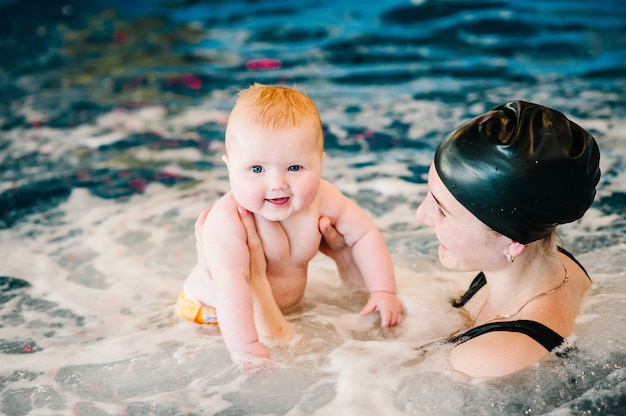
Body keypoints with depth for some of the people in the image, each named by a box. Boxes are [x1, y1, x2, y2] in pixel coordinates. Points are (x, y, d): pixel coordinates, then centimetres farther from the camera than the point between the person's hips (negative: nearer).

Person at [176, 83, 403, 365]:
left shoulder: (321, 198, -18)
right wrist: (244, 347, -52)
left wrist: (383, 291, -10)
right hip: (212, 313, -8)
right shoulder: (226, 222, -35)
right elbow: (231, 284, -44)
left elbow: (364, 235, -5)